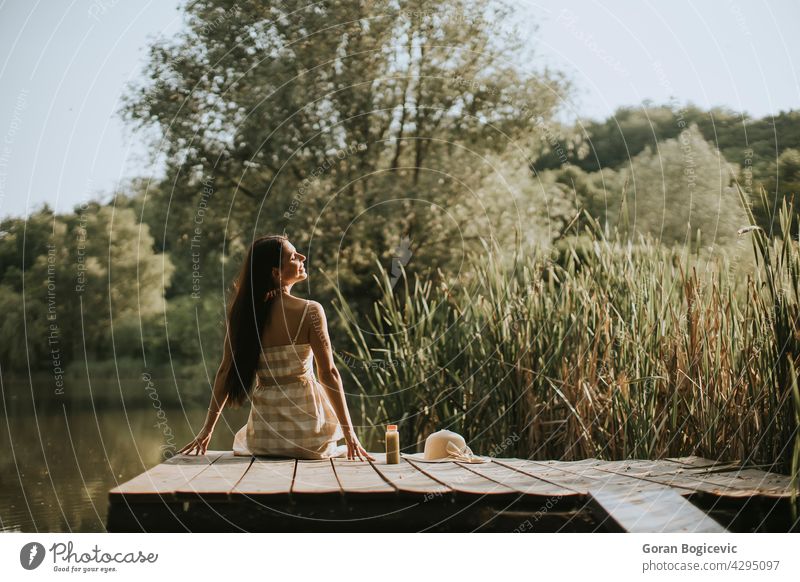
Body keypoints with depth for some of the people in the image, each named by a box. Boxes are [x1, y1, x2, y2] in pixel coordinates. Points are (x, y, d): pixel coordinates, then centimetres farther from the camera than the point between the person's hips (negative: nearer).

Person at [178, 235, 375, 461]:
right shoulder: (309, 311, -12)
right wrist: (349, 432, -9)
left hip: (263, 435, 3)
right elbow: (328, 374, -13)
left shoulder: (242, 313, -1)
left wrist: (208, 429, 9)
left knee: (241, 444, 37)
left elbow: (225, 371, 2)